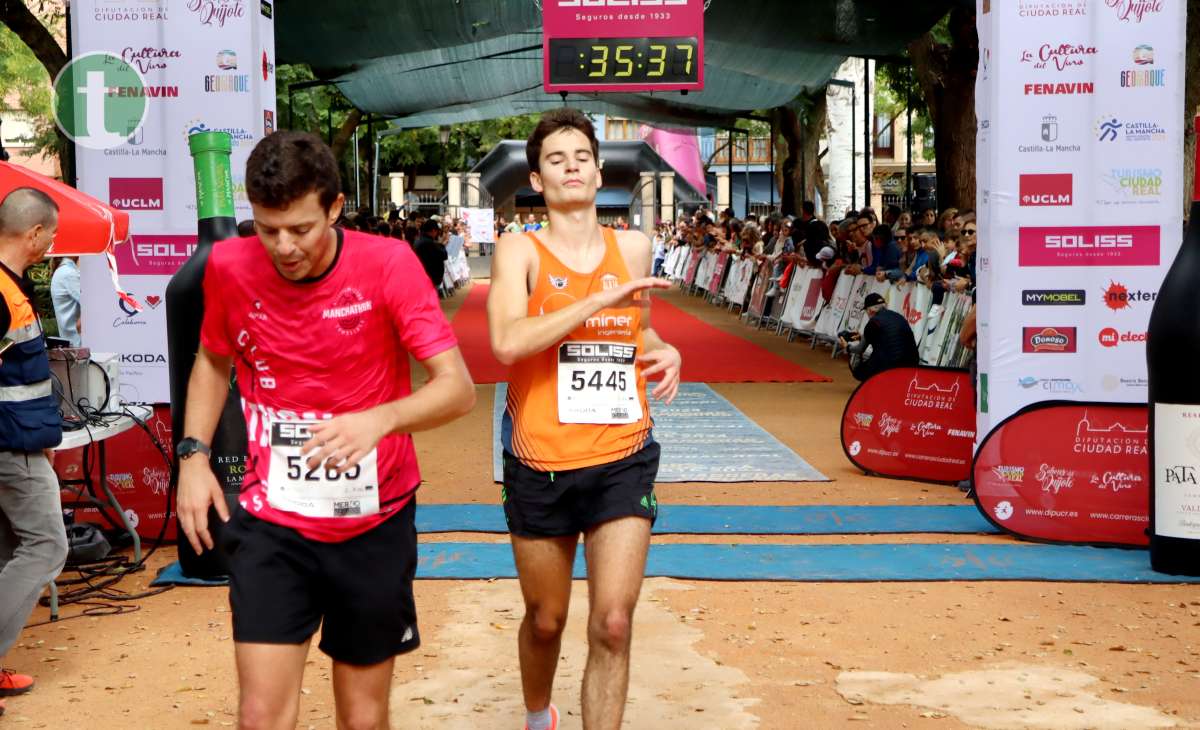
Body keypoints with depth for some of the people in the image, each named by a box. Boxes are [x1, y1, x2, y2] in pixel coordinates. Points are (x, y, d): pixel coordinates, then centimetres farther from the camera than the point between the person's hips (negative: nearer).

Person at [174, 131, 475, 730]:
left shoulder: (388, 265, -15)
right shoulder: (229, 266, -6)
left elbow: (457, 387, -21)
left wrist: (381, 419, -39)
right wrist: (192, 454, 1)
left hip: (373, 525, -1)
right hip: (271, 523, 1)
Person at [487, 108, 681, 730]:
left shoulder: (632, 247, 7)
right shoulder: (521, 250, -5)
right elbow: (507, 342, -23)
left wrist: (666, 352, 4)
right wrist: (602, 299, -22)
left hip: (623, 458, 2)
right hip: (540, 463, -2)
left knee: (613, 625, -7)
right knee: (545, 620, 16)